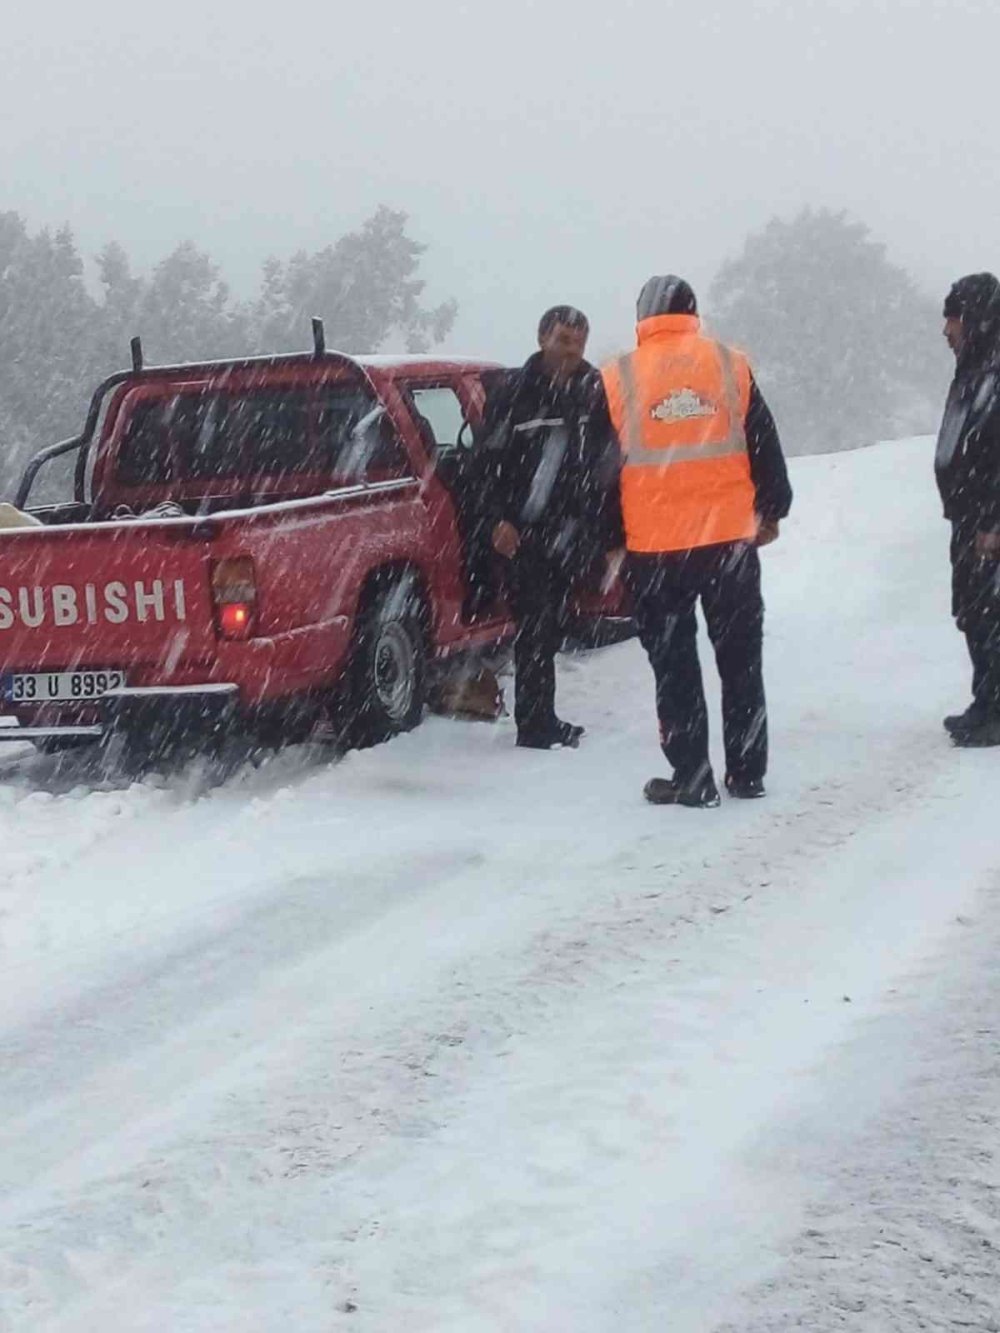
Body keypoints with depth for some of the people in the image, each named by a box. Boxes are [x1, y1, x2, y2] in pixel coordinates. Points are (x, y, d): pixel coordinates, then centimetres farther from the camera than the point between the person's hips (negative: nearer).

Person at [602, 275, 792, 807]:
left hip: (653, 547, -1)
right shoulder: (729, 365, 0)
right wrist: (772, 510, 20)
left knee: (674, 667, 7)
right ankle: (747, 773, 18)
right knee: (740, 658, 13)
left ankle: (691, 778, 7)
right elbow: (765, 447, 6)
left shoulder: (618, 379, -3)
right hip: (731, 536, 2)